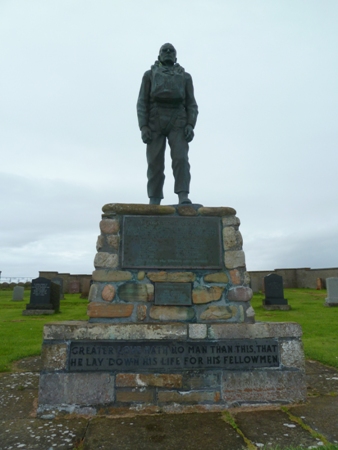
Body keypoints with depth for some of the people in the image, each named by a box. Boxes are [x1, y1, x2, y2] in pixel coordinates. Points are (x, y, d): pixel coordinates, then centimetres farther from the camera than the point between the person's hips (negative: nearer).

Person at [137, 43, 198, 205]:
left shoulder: (185, 77, 19)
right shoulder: (149, 75, 17)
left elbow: (191, 105, 10)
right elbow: (142, 104, 7)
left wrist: (190, 126, -8)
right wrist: (143, 127, -9)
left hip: (177, 123, 0)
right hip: (155, 123, 0)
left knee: (180, 158, -20)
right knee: (155, 163, -8)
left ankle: (183, 198, -24)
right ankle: (154, 201, -2)